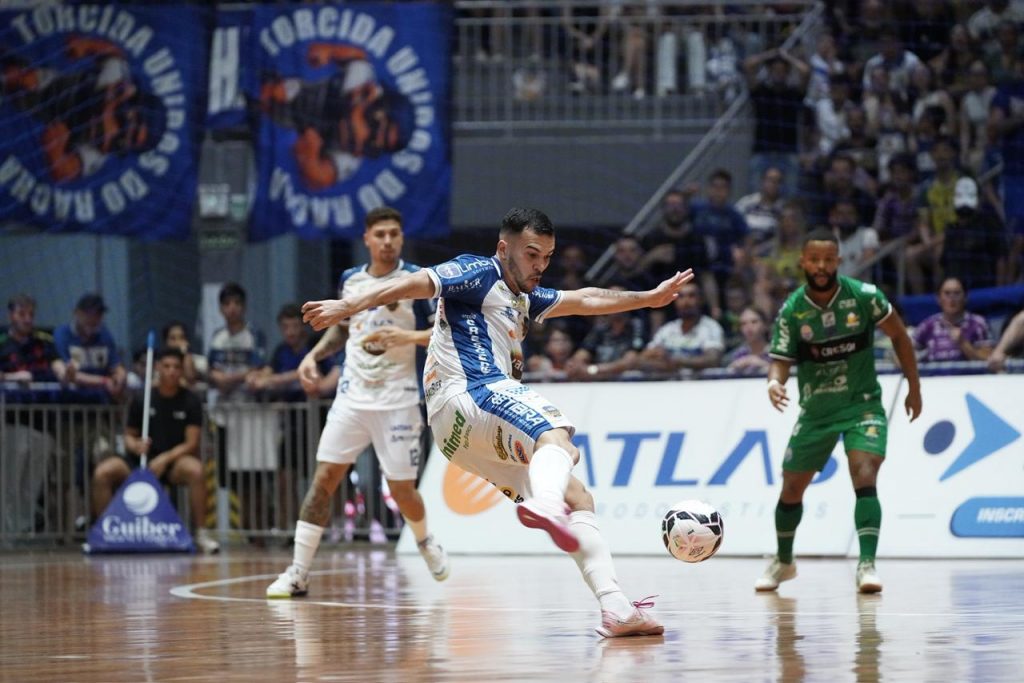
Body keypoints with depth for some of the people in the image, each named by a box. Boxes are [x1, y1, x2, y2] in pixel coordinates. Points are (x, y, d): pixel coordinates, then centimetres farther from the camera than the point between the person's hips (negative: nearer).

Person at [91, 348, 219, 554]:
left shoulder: (190, 402, -2)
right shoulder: (142, 400, 2)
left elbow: (191, 443, -7)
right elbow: (129, 436, 9)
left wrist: (165, 459, -22)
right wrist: (135, 446, -16)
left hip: (175, 461, -2)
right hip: (142, 460, 2)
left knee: (195, 469, -37)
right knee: (102, 472, -24)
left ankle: (201, 533, -27)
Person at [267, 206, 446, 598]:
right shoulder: (351, 280, 8)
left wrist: (410, 337, -23)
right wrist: (315, 354, 9)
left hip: (397, 399, -3)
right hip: (353, 395, 3)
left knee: (401, 490, 2)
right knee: (324, 478, -7)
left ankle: (424, 541, 36)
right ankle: (298, 573, -6)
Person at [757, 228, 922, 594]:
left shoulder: (863, 295, -14)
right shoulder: (792, 310, -11)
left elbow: (898, 335, -1)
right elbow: (781, 360, -12)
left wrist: (914, 386, 3)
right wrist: (774, 382, -36)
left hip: (862, 403, -2)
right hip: (815, 409, 2)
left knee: (865, 478, -23)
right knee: (791, 488, 10)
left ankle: (867, 564, -24)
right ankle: (783, 561, 34)